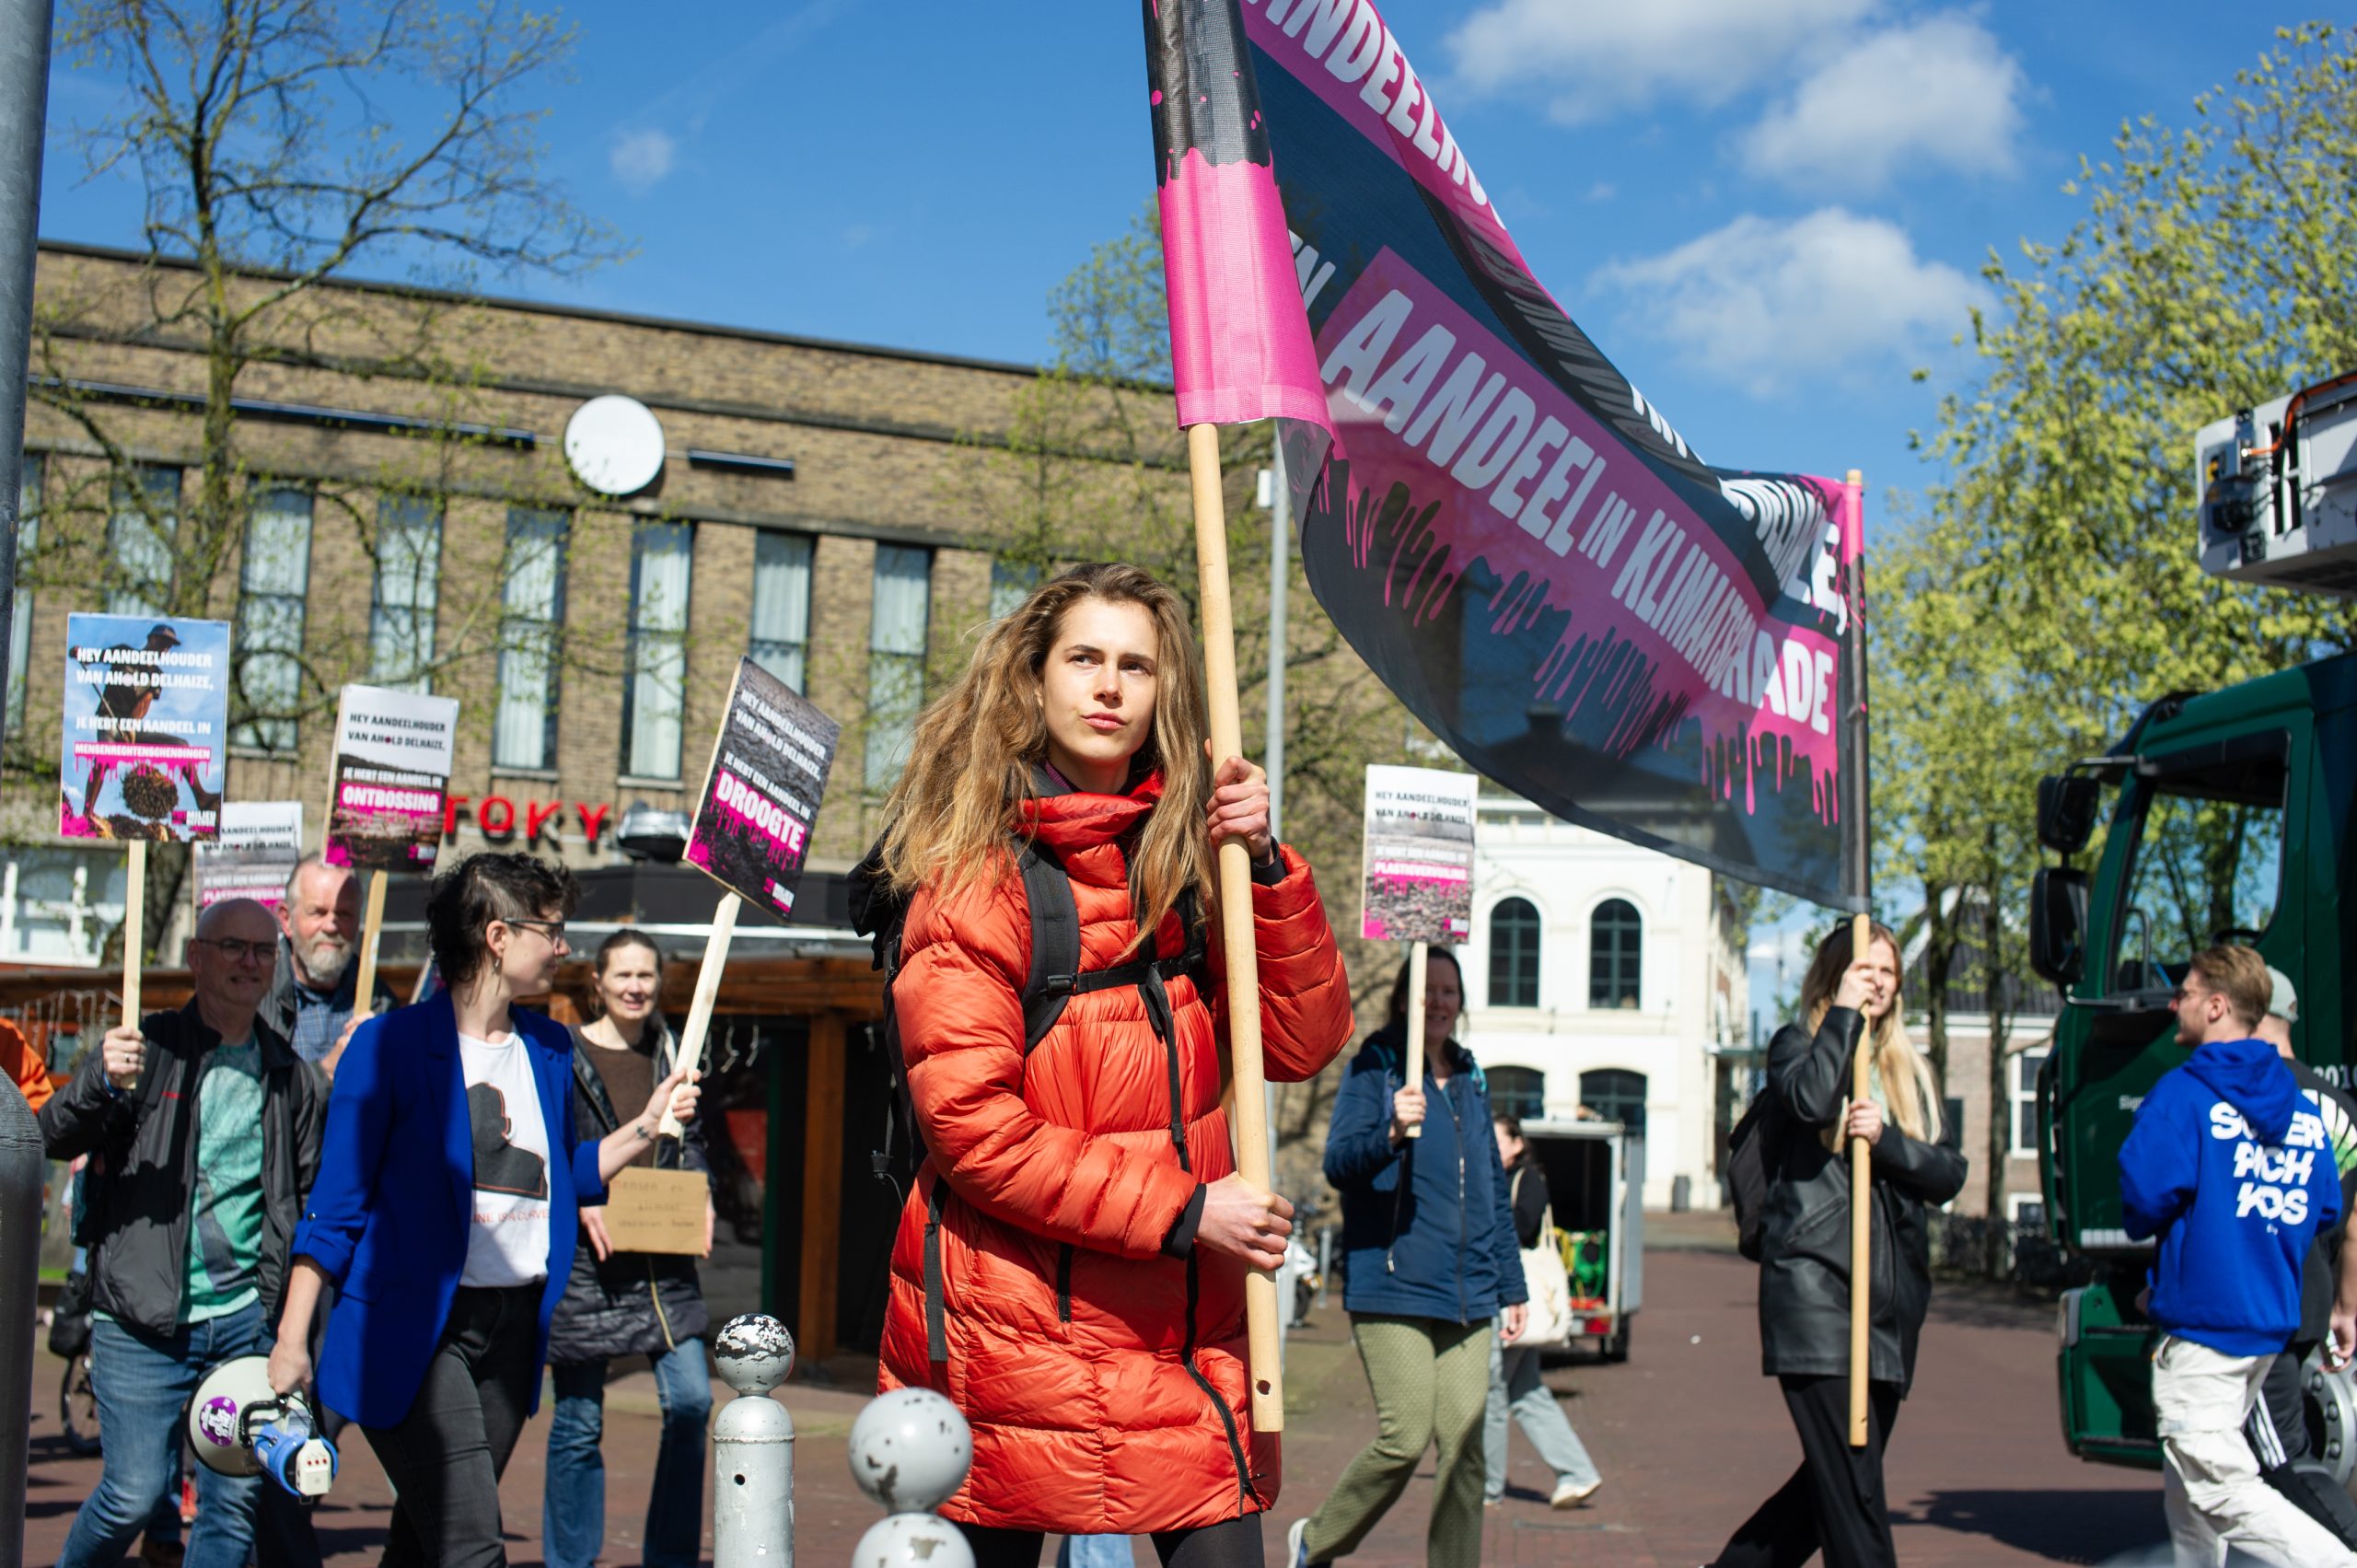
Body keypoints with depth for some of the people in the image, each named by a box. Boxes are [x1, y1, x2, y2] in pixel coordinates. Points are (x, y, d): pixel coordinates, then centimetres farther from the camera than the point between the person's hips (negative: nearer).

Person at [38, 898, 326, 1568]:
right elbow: (55, 1138, -8)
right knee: (136, 1492, -1)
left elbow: (316, 1187, 18)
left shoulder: (291, 1074, 10)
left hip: (247, 1318, 3)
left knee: (236, 1500, 3)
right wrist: (102, 1081, -25)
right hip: (144, 1317, -3)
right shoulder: (149, 1047, 0)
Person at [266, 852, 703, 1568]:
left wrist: (646, 1124, 11)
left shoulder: (548, 1049, 11)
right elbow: (335, 1206, -5)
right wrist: (292, 1339, -8)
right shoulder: (389, 1045, -7)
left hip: (514, 1323, 6)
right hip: (414, 1324, -6)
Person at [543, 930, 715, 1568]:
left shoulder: (672, 1054, 13)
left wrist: (701, 1195, 3)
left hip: (664, 1257, 4)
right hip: (584, 1257, -3)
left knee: (690, 1400, -5)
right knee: (579, 1419, 3)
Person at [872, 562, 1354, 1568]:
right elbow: (970, 1125, -15)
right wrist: (1180, 1210, -16)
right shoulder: (977, 873, -7)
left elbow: (1303, 1041, 3)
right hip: (1014, 1340, -4)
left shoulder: (1182, 862, 10)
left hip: (1184, 1334, 5)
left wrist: (1263, 866, -9)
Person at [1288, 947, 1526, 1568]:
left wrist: (1512, 1286, 22)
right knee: (1405, 1440, -10)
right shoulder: (1375, 1066, -1)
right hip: (1392, 1286, -6)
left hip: (1466, 1295, 6)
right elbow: (1338, 1160, -12)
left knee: (1465, 1447, 1)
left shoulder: (1470, 1080, 17)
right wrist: (1392, 1133, -31)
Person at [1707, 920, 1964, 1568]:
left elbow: (1949, 1174, 8)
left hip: (1891, 1295, 6)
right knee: (1852, 1487, -12)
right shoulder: (1797, 1046, 6)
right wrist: (1844, 1013, -8)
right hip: (1814, 1287, -6)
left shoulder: (1911, 1071, 19)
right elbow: (1811, 1100, -19)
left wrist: (1885, 1137, -9)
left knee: (1835, 1479, 11)